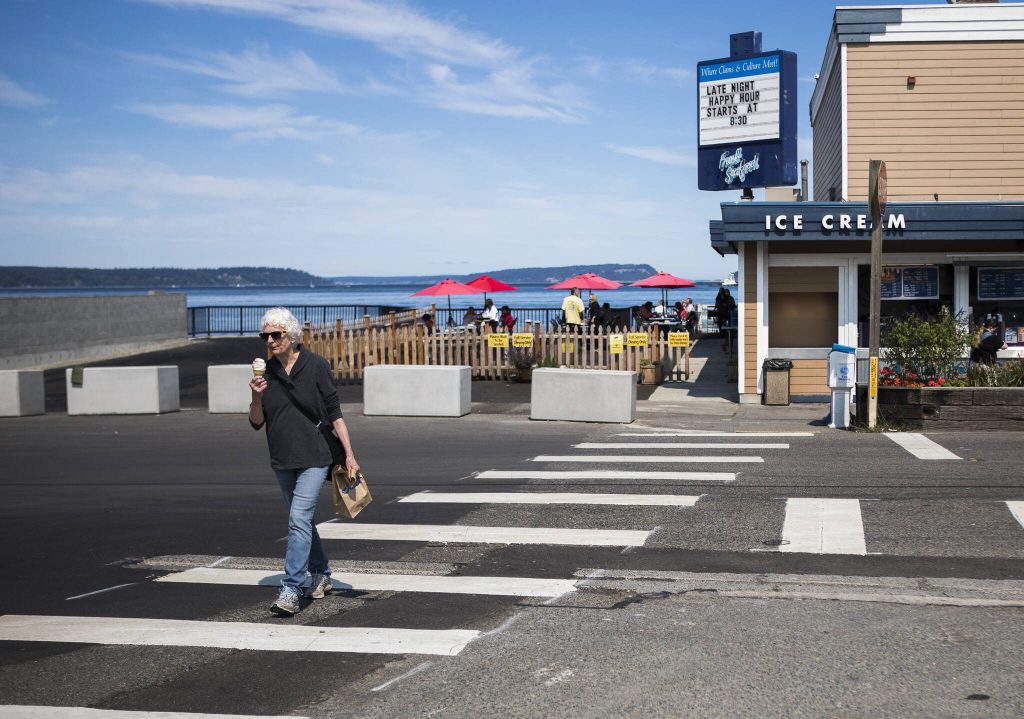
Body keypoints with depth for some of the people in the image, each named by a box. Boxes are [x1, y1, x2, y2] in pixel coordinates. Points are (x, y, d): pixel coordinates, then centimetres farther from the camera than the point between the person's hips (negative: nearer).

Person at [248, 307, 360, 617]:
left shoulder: (316, 366, -7)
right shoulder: (265, 372, 3)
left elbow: (334, 413, -4)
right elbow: (256, 423, 5)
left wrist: (349, 454, -7)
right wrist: (257, 396, -14)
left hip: (314, 457, -5)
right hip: (282, 460, 5)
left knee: (299, 519, -16)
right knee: (301, 520, 18)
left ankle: (290, 591, -17)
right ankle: (321, 574, 37)